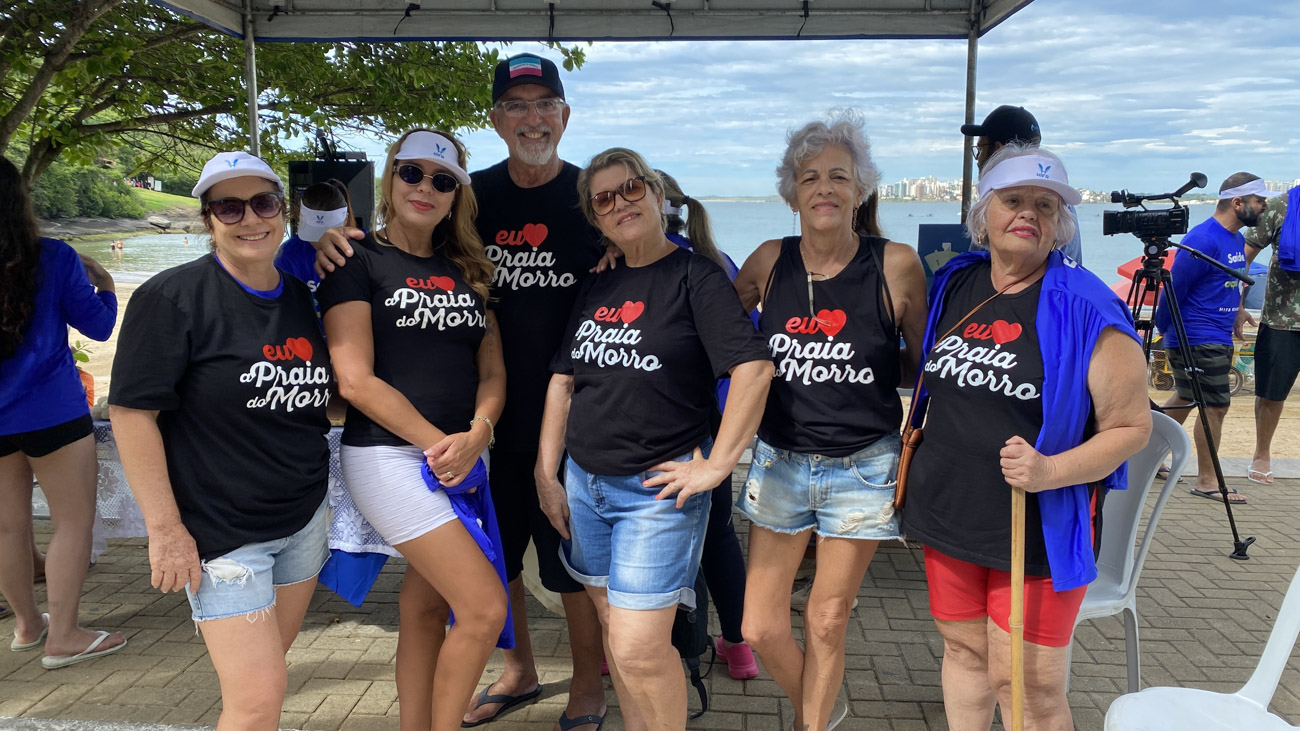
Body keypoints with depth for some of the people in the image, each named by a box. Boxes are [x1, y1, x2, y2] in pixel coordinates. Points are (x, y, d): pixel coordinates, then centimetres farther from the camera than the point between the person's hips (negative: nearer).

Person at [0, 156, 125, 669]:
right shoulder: (53, 259, -11)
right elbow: (99, 325, -2)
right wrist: (104, 283, 15)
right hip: (51, 413, -5)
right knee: (74, 520, 5)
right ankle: (63, 637, 6)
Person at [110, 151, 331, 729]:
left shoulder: (304, 300, 6)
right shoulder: (173, 297, -12)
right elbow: (131, 410, -13)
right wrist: (165, 528, -15)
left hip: (305, 519, 6)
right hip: (219, 529, -6)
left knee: (263, 671, 16)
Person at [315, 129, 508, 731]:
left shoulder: (466, 270, 14)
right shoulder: (358, 262, -4)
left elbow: (492, 370, 9)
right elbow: (355, 380, -12)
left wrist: (477, 435, -10)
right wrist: (438, 443, -14)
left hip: (459, 461, 6)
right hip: (390, 457, -6)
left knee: (426, 610, 11)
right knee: (484, 607, -10)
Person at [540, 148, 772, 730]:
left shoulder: (695, 276, -8)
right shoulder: (596, 287, 11)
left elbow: (753, 368, -17)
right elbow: (563, 379, 13)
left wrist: (716, 466, -18)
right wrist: (546, 474, 9)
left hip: (659, 489, -6)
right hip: (585, 482, 6)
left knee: (639, 651, -9)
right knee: (615, 630, 15)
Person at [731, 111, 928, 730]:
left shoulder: (896, 266, -9)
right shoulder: (770, 261, -2)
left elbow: (925, 365, 4)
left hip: (863, 468, -2)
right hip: (779, 462, 3)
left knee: (826, 622, 10)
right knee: (760, 628, 7)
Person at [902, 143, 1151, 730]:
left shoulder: (1085, 309, -12)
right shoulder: (954, 286, 4)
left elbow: (1131, 427, -11)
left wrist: (1050, 471, -26)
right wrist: (916, 468, 11)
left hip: (1038, 525, -5)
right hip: (948, 511, 5)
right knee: (964, 652, 17)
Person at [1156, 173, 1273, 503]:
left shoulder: (1237, 239, 12)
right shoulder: (1201, 241, -19)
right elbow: (1174, 290, -15)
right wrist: (1164, 331, -6)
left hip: (1218, 339, 10)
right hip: (1197, 340, -10)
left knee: (1186, 398, 17)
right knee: (1216, 405, -4)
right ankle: (1207, 481, 6)